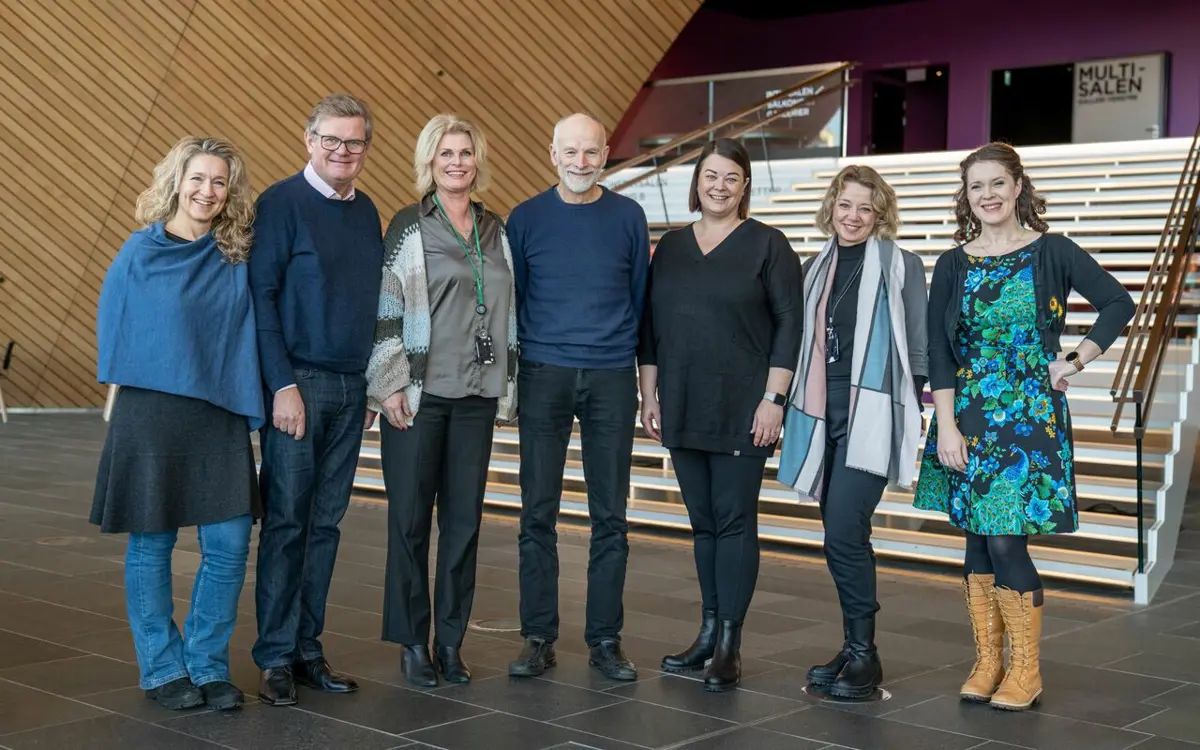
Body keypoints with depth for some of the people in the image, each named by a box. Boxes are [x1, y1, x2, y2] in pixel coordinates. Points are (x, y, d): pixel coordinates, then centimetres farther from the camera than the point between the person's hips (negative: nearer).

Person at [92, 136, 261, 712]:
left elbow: (249, 337, 7)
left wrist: (252, 406, -2)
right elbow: (112, 328, 6)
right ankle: (162, 669, 18)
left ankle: (208, 665, 14)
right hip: (150, 412, -2)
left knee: (229, 545, -2)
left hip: (221, 417, 2)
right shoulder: (141, 252, -1)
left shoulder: (237, 260, 5)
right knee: (151, 544, 4)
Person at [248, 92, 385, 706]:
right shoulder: (281, 203, -5)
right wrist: (283, 384, -15)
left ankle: (308, 649, 16)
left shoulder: (366, 211, 13)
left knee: (325, 523, 9)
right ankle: (275, 657, 5)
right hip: (298, 383, -6)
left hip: (352, 389, 6)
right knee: (285, 522, -2)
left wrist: (372, 383, 12)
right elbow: (261, 296, -9)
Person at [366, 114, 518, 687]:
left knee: (465, 519, 6)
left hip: (477, 395, 4)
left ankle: (450, 641, 16)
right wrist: (391, 384, -11)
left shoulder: (495, 231, 13)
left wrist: (507, 387, 12)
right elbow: (385, 308, -5)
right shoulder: (409, 227, -1)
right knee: (410, 518, 0)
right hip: (418, 393, -4)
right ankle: (412, 644, 11)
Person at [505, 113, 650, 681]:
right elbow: (510, 299, 9)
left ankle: (605, 639, 13)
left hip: (612, 379, 1)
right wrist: (508, 378, 5)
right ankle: (538, 638, 10)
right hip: (543, 377, 0)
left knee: (610, 515, 4)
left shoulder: (628, 217, 6)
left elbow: (640, 298, 10)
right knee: (538, 513, 1)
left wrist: (641, 368, 7)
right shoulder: (527, 219, 4)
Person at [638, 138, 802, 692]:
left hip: (742, 410, -4)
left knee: (734, 521, -3)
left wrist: (773, 400, -11)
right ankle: (708, 631, 19)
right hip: (682, 410, 5)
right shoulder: (670, 246, 12)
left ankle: (729, 644, 2)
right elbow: (650, 325, 14)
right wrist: (649, 394, 8)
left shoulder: (767, 245, -1)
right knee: (702, 521, 10)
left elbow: (789, 325, -5)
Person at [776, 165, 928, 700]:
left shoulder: (900, 266, 0)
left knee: (844, 534, -13)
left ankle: (864, 653, -2)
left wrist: (911, 414, -5)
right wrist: (797, 410, 15)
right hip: (823, 416, 6)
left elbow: (917, 351, -1)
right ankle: (854, 649, 19)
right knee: (842, 538, 9)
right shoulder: (816, 269, 15)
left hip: (871, 416, -5)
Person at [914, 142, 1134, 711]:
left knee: (1006, 542, -8)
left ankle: (1026, 670, 7)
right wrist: (946, 426, -6)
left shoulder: (1051, 252, -1)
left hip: (1030, 415, -3)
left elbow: (1119, 304, 4)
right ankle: (987, 662, 19)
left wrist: (1075, 363, -2)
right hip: (968, 415, 3)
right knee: (977, 540, 7)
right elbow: (938, 351, 2)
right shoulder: (953, 265, 5)